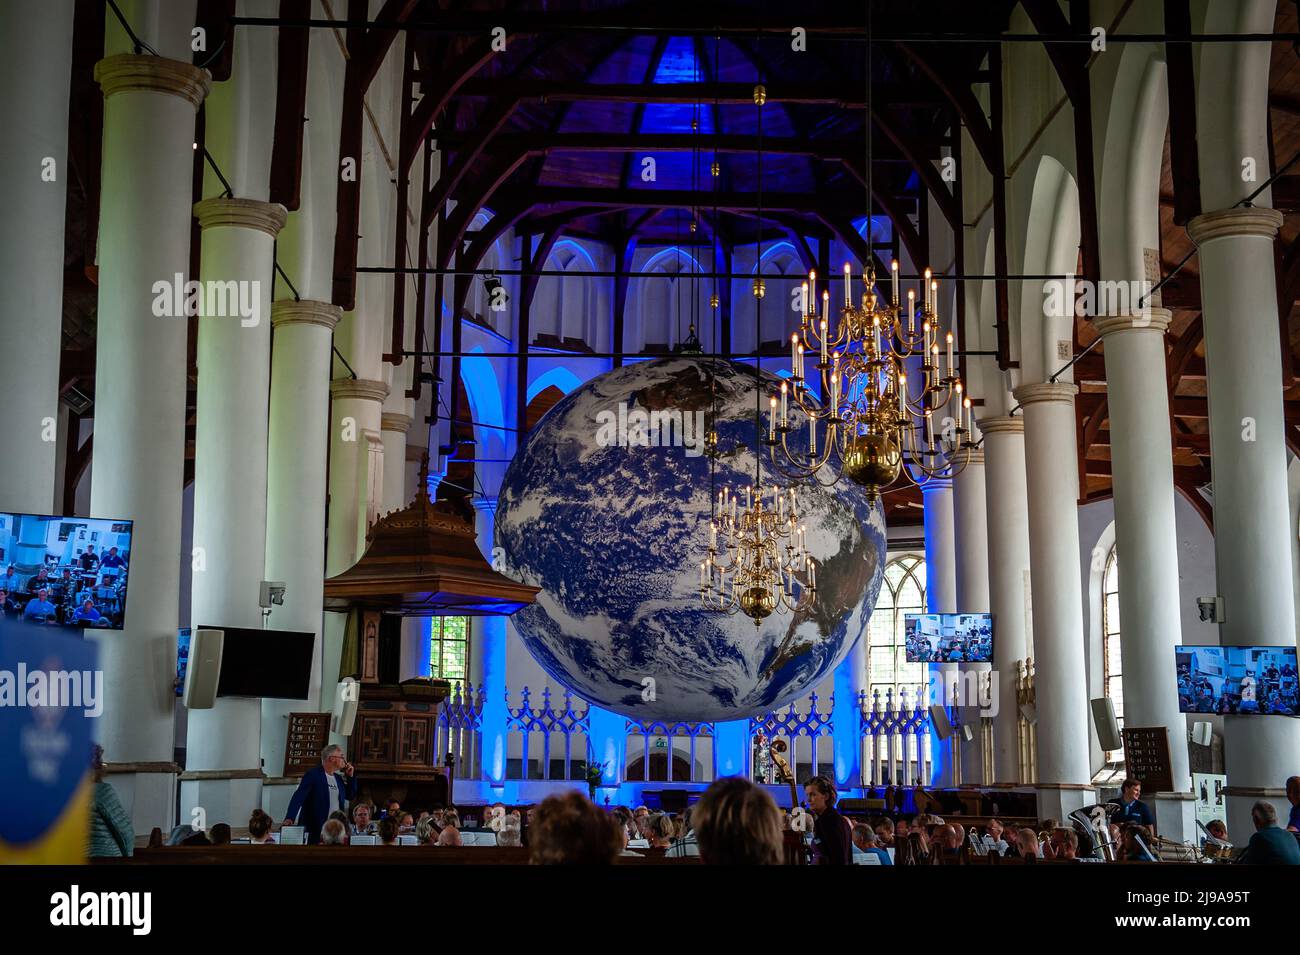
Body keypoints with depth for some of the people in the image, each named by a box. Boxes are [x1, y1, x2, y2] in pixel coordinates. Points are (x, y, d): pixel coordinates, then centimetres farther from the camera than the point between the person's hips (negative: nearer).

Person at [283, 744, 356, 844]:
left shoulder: (338, 778, 14)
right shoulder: (313, 774, -8)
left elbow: (350, 796, 23)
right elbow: (298, 797, -17)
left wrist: (350, 777, 11)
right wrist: (289, 818, -29)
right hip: (316, 829, -6)